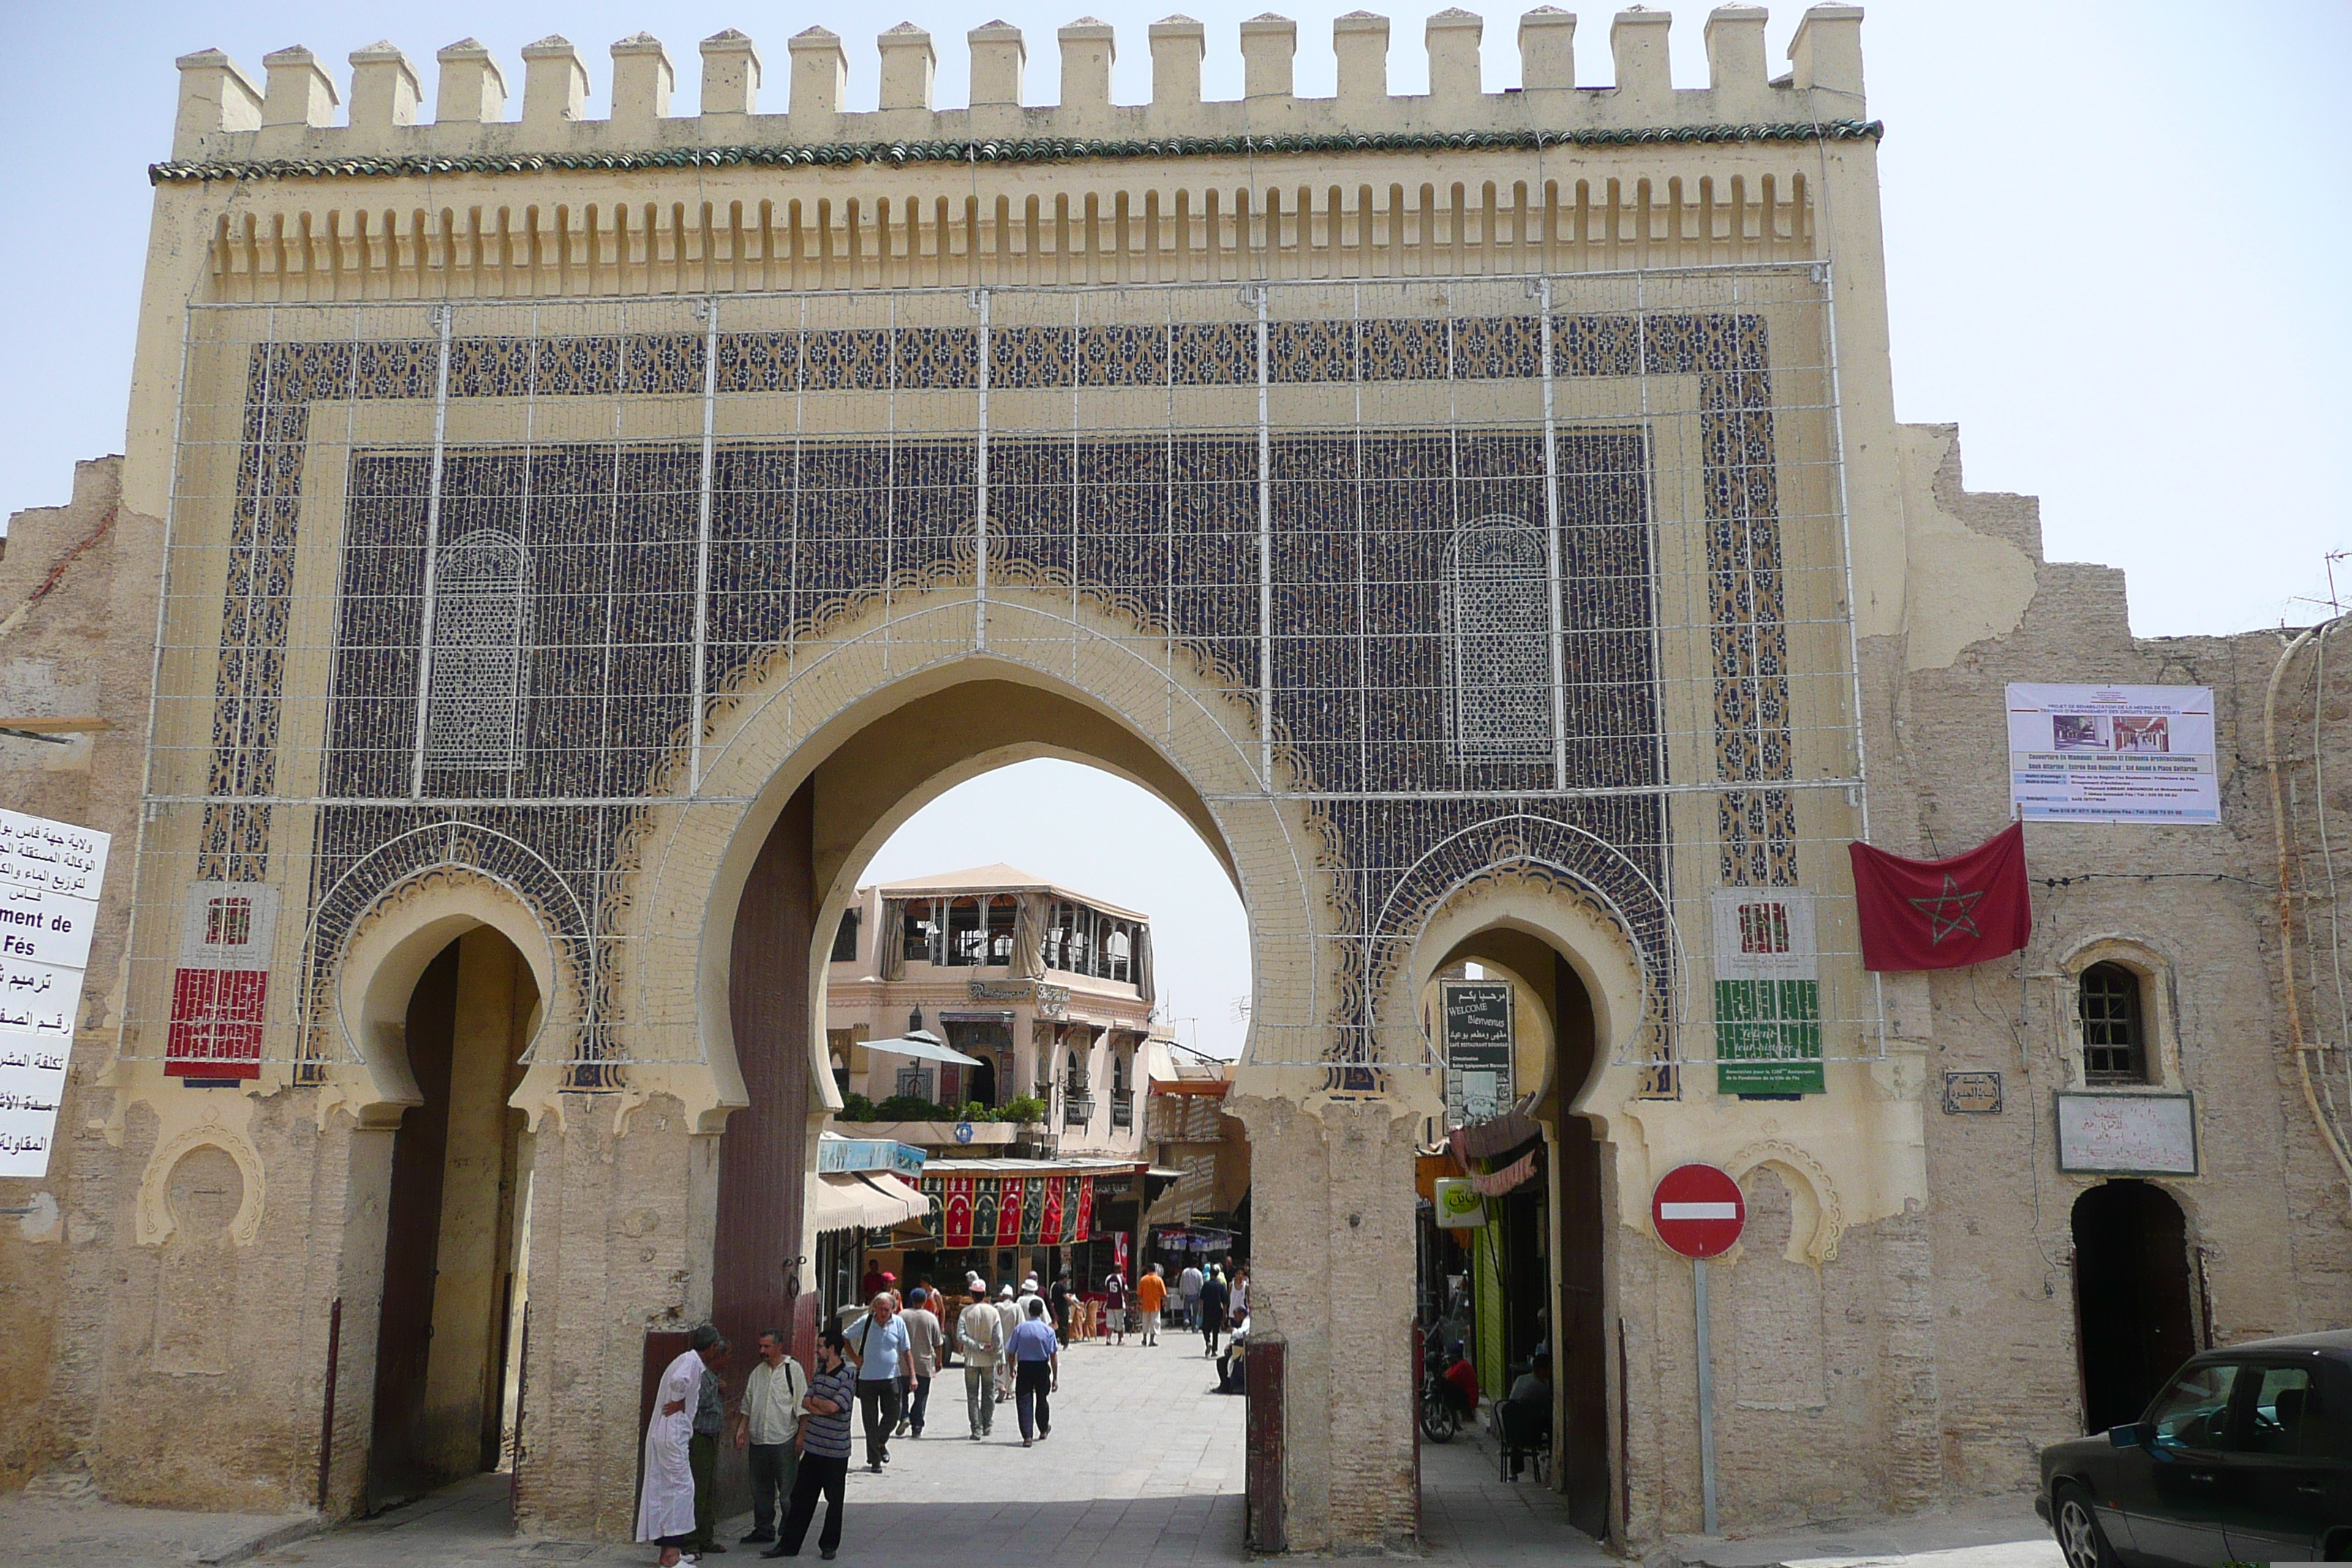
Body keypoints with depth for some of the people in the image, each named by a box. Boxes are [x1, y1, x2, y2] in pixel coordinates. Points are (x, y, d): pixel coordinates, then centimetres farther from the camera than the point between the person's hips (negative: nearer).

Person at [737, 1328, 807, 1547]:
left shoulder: (793, 1370, -5)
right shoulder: (757, 1372, 12)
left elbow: (802, 1406, -6)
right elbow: (747, 1406, 20)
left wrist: (801, 1436, -10)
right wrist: (742, 1430, 9)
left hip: (784, 1441, -6)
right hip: (758, 1441, 6)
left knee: (787, 1490, -3)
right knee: (761, 1488, 13)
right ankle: (763, 1529, 25)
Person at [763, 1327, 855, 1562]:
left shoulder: (848, 1375, -12)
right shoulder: (819, 1371, 10)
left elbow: (834, 1406, -21)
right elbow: (805, 1403, 5)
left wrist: (815, 1401, -5)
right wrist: (824, 1408, -12)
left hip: (836, 1450, -6)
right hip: (813, 1447, 6)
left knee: (834, 1500, 7)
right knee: (801, 1496, 10)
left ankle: (829, 1545, 19)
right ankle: (789, 1543, 17)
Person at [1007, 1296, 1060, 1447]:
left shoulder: (1019, 1329, -4)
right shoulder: (1048, 1330, -6)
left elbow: (1011, 1352, 0)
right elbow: (1054, 1355, -8)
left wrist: (1012, 1369, 16)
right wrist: (1055, 1377, -4)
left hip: (1024, 1367, -1)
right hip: (1042, 1367, 1)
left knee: (1024, 1402, 1)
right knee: (1041, 1400, 19)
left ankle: (1027, 1436, -8)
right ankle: (1044, 1430, 38)